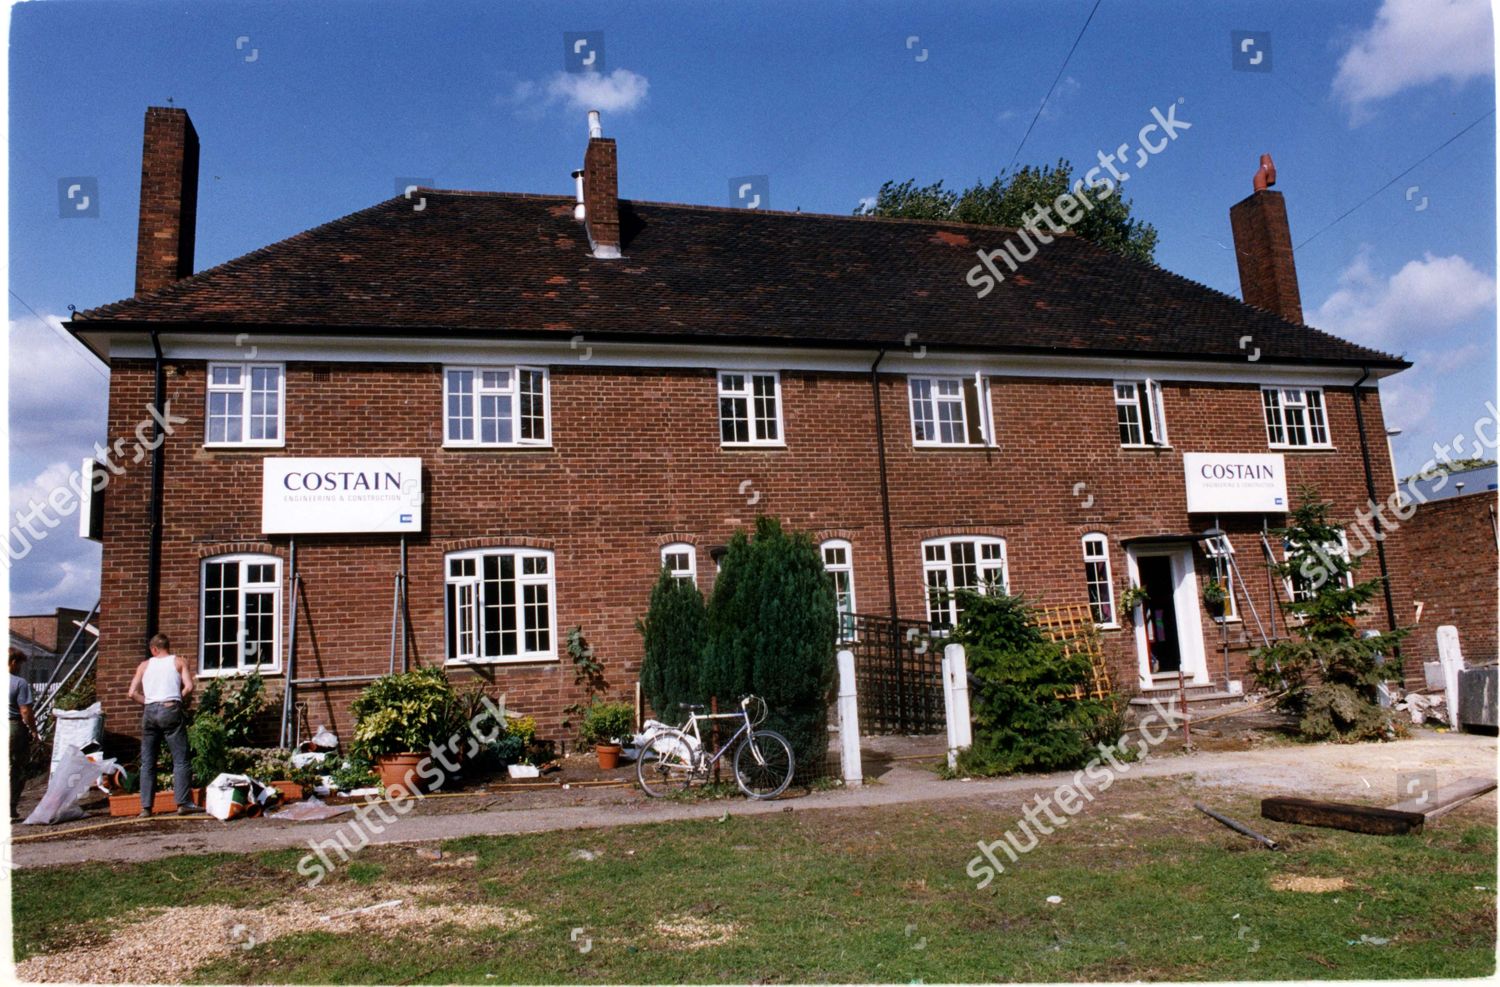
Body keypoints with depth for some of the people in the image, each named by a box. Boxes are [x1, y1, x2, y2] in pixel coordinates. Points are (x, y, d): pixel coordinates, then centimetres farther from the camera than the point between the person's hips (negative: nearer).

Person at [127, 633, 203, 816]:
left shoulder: (144, 665, 15)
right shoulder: (179, 662, 8)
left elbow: (133, 693, 6)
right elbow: (189, 687, -4)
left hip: (150, 712, 3)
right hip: (171, 710, -3)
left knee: (147, 762, 9)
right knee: (180, 759, -2)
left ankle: (145, 806, 7)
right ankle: (183, 803, -7)